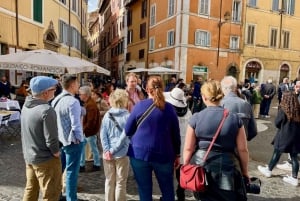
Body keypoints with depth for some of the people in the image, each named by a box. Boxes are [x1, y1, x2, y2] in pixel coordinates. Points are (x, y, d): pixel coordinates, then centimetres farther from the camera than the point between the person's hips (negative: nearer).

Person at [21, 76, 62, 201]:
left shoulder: (26, 106, 1)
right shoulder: (47, 110, -26)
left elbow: (28, 133, 9)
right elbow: (51, 141, -24)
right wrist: (57, 154, -7)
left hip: (29, 157, 8)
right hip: (46, 160, -8)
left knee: (31, 190, 24)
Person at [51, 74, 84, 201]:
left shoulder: (56, 99, 5)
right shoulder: (73, 101, -21)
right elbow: (76, 124, -23)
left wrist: (58, 134, 17)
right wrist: (80, 138, -9)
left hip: (60, 139, 8)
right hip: (72, 141, -8)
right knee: (71, 171, 4)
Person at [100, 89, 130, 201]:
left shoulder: (107, 115, 3)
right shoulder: (127, 116, -7)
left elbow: (103, 134, -3)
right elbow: (124, 136, -13)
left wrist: (107, 150, -7)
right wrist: (113, 150, -10)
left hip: (107, 154, 4)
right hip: (121, 154, -3)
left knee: (109, 181, 17)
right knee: (120, 182, 9)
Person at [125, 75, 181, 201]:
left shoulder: (140, 105, -5)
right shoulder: (169, 108, -1)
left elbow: (127, 131, 0)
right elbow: (176, 134, 3)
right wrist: (177, 154, 13)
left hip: (140, 153, -1)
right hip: (163, 155, 1)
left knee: (144, 191, 11)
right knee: (168, 190, 17)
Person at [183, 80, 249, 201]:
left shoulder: (196, 118, -6)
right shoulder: (235, 118, -3)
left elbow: (188, 149, -3)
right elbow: (242, 150, 0)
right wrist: (245, 172, 14)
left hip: (201, 167, 0)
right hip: (227, 170, 0)